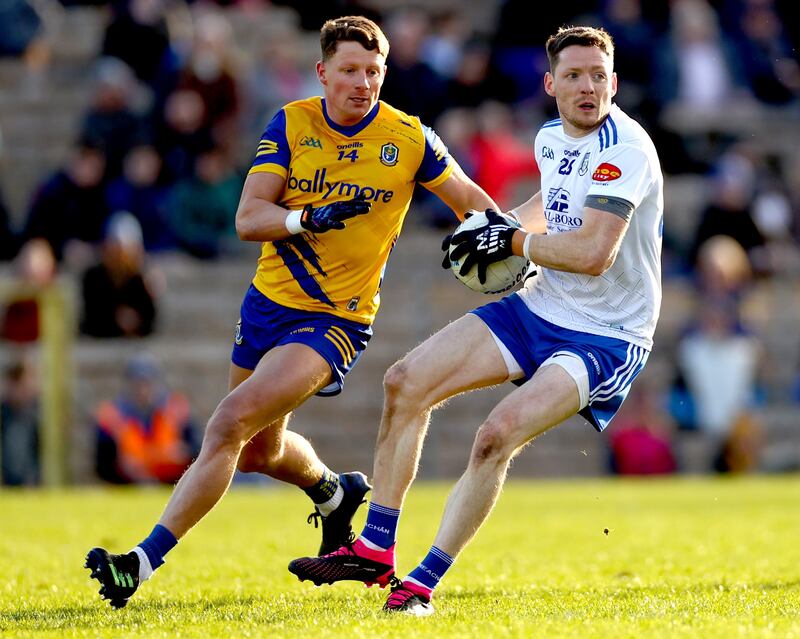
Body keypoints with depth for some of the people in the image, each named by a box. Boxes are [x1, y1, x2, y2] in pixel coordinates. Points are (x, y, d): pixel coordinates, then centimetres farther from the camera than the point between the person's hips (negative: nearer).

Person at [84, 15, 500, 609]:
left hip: (336, 318, -4)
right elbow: (248, 218, -10)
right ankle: (334, 492, 53)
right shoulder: (290, 125, -3)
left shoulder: (409, 138, -7)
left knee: (231, 422, -21)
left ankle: (145, 562, -21)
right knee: (259, 450, 19)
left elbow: (470, 198, 8)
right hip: (270, 298, 5)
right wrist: (308, 218, -28)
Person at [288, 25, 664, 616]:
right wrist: (500, 227, 10)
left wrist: (512, 242, -17)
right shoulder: (551, 139, 6)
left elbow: (594, 252, -32)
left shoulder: (624, 148, -21)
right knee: (406, 383, 0)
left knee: (498, 434, -27)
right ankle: (374, 552, 9)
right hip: (539, 308, 9)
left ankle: (424, 584, -16)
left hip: (606, 339, -9)